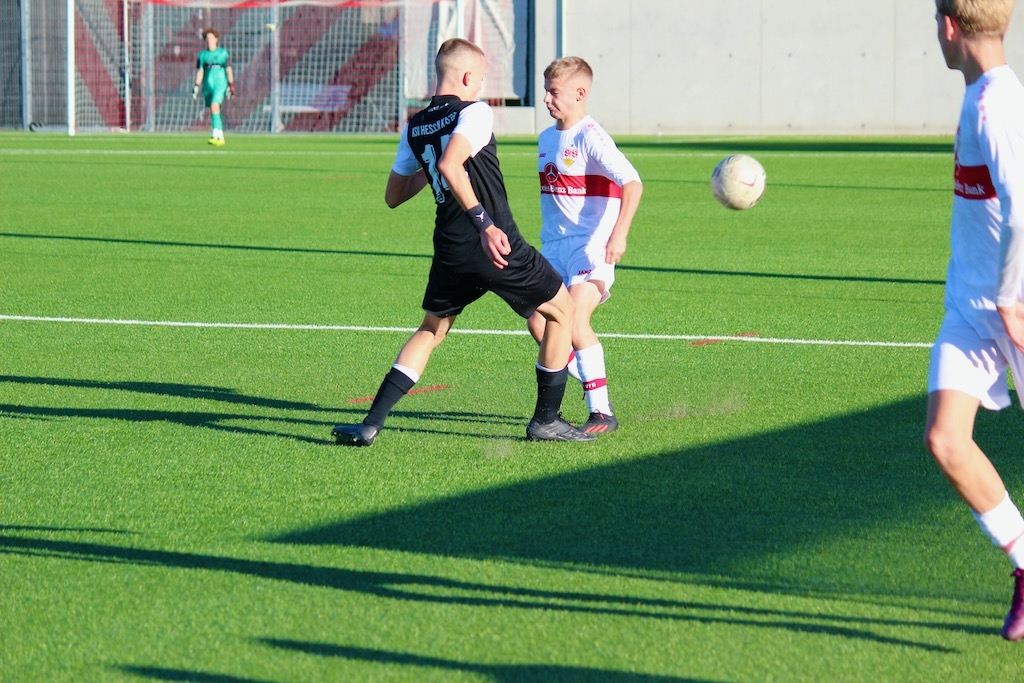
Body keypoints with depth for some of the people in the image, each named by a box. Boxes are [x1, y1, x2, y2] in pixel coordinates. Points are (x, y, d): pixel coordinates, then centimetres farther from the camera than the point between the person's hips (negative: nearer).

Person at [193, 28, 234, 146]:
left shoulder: (223, 53, 4)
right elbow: (200, 72, 10)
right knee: (213, 111, 7)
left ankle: (215, 135, -27)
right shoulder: (202, 55, 11)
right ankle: (221, 138, 17)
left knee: (214, 106, -22)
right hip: (207, 85, 4)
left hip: (220, 84, -4)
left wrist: (231, 85, -2)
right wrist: (196, 86, 0)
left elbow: (228, 70, 4)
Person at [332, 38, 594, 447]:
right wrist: (485, 222, -27)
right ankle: (546, 420, 17)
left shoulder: (415, 128, 12)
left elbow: (393, 196, 18)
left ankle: (371, 424, 8)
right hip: (497, 246, -6)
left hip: (450, 252, 6)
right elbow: (450, 166, -26)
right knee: (562, 310, 15)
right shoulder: (475, 113, -8)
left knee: (431, 330, 22)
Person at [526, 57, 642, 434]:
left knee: (574, 319, -22)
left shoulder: (590, 138, -13)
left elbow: (632, 183, -24)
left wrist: (619, 233, -34)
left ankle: (602, 413, -15)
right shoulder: (547, 139, 13)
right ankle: (593, 384, 14)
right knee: (537, 321, -3)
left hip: (591, 245, -8)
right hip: (554, 245, 8)